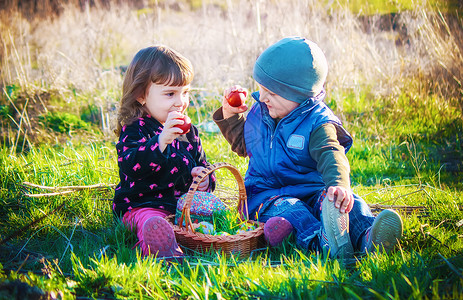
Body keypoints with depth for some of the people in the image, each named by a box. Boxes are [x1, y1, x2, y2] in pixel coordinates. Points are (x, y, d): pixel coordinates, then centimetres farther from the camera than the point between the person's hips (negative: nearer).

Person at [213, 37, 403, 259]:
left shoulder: (318, 124, -9)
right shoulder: (259, 112, 9)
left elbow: (331, 157, -26)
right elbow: (242, 144, 26)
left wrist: (338, 185, -48)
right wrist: (230, 115, 11)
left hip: (312, 192, -1)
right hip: (267, 194, 2)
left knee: (347, 202, -30)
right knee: (286, 208, -33)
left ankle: (366, 238, -58)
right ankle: (320, 241, -61)